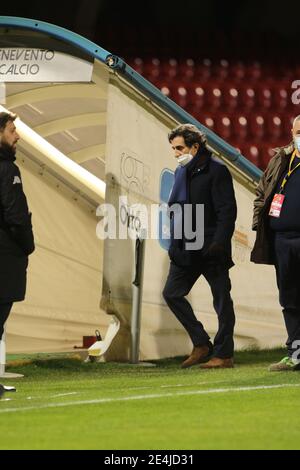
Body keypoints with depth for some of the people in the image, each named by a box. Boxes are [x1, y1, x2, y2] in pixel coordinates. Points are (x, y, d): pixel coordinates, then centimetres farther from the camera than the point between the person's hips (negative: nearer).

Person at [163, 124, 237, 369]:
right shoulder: (181, 171, 14)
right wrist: (175, 242, 13)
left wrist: (219, 243, -22)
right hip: (186, 248, 8)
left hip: (210, 248, -8)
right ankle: (201, 345, 12)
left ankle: (223, 354, 5)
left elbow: (227, 211, -15)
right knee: (172, 293, 4)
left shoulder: (216, 170, -10)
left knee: (221, 299, 0)